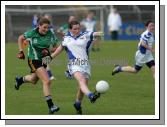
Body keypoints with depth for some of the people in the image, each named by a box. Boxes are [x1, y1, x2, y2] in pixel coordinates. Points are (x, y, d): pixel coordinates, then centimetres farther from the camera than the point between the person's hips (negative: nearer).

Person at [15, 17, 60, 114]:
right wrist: (21, 51, -3)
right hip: (34, 60, -5)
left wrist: (48, 51, -19)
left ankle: (20, 80, 61)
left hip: (44, 59, 5)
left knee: (33, 80, 27)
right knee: (47, 81, -19)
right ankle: (50, 106, -17)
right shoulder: (32, 33, -16)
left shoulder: (50, 34, -10)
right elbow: (20, 38, 2)